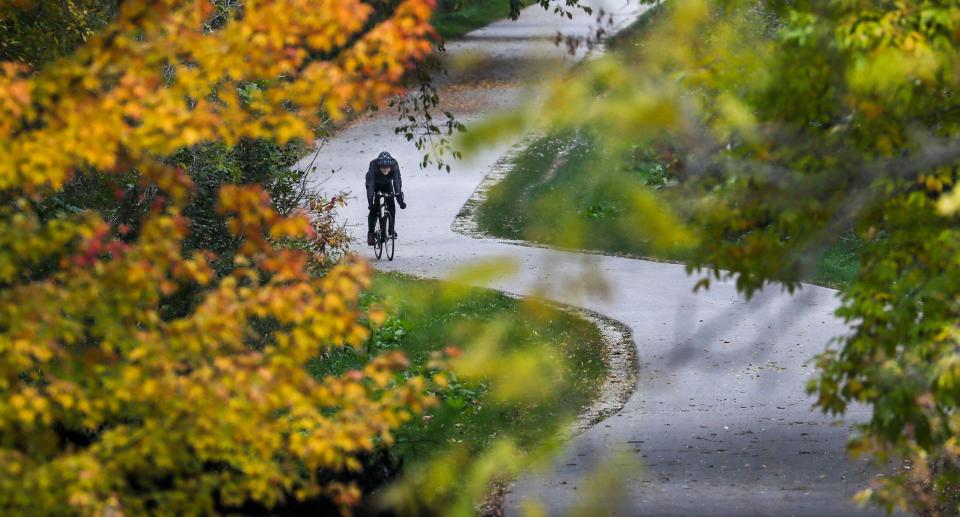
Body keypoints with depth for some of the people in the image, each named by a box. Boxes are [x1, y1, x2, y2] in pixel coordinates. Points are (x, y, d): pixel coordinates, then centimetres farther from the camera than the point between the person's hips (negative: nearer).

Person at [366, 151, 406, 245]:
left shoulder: (394, 166, -35)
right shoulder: (373, 166, -39)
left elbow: (397, 182, -38)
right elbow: (370, 185, -42)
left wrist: (400, 199, -47)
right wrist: (370, 202, -51)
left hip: (387, 185, 2)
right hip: (375, 185, -2)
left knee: (391, 205, -10)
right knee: (374, 208, -15)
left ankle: (391, 230, 9)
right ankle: (370, 233, -8)